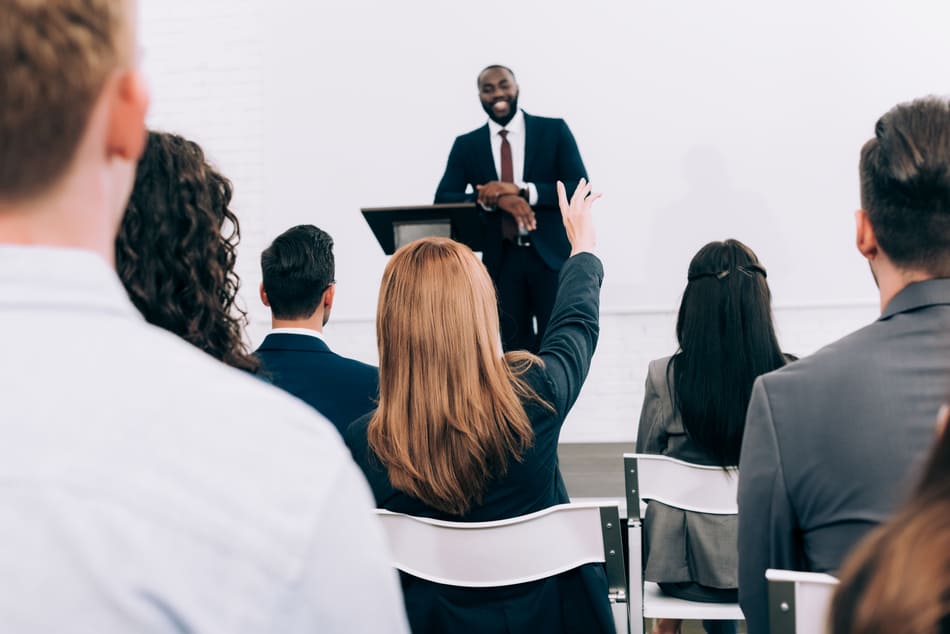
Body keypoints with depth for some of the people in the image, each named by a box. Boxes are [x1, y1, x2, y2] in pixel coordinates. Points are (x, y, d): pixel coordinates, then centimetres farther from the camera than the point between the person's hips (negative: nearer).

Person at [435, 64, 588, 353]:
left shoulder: (554, 130, 1)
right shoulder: (466, 145, 7)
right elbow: (443, 201, -3)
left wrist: (521, 190, -21)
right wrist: (494, 199, -21)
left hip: (553, 256, -2)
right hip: (501, 261, 2)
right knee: (516, 352, 9)